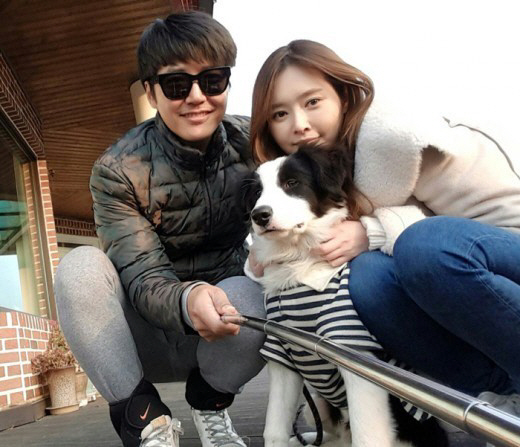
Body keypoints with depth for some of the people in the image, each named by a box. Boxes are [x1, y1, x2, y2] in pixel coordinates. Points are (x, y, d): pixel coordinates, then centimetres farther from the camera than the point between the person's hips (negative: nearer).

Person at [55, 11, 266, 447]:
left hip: (224, 328, 1)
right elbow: (144, 279, -22)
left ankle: (209, 403, -1)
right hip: (148, 335, -1)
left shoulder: (253, 144, -10)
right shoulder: (117, 171, -16)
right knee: (80, 268, -27)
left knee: (247, 294, -33)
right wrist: (188, 301, -46)